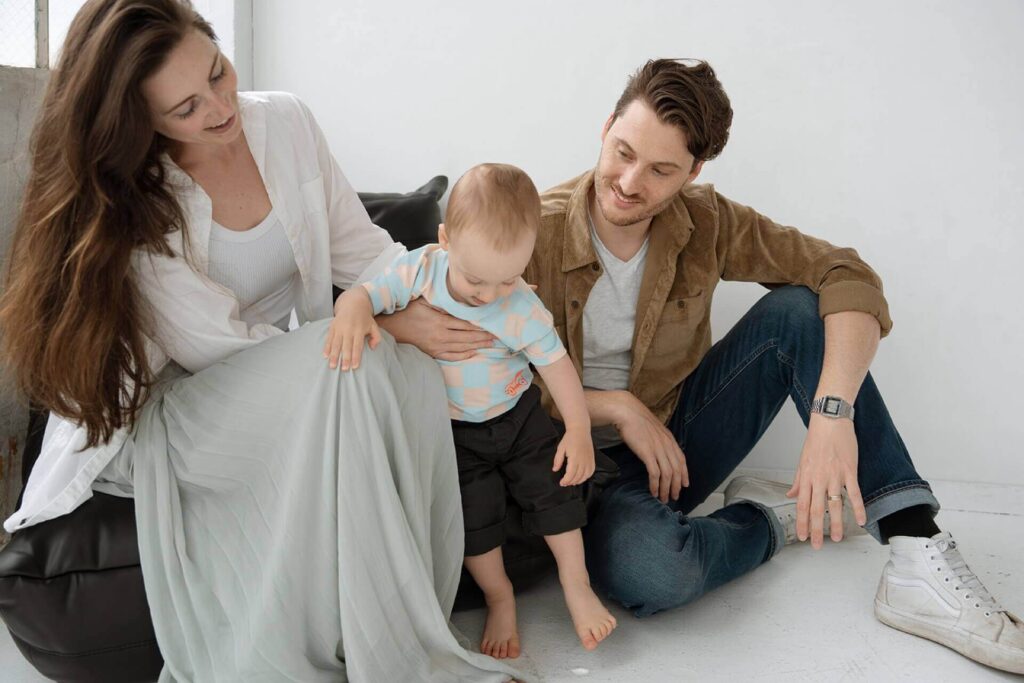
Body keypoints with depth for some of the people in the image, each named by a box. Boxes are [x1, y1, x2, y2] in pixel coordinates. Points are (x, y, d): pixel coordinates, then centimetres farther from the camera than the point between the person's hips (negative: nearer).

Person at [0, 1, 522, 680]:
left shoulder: (285, 122, -3)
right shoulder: (133, 205, -19)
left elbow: (360, 248, 1)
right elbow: (226, 351, -21)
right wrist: (395, 329, -26)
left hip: (297, 382, 5)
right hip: (170, 414, -5)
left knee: (411, 370, -27)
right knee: (355, 369, -34)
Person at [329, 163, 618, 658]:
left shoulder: (523, 310, -22)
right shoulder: (418, 270, -22)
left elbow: (557, 364, -11)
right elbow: (365, 295, -19)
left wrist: (578, 430, -9)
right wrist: (351, 314, -44)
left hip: (517, 416, 0)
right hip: (451, 430, 0)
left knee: (553, 487, 0)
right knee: (473, 512, -1)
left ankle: (577, 587, 21)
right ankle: (500, 600, 22)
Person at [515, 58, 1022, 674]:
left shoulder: (704, 222, -8)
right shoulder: (535, 236, -17)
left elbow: (848, 276, -16)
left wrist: (833, 414, -31)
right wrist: (615, 407, -24)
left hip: (677, 434, 4)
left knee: (799, 307, -19)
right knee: (654, 571, -39)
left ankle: (918, 555, -22)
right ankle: (770, 522, -3)